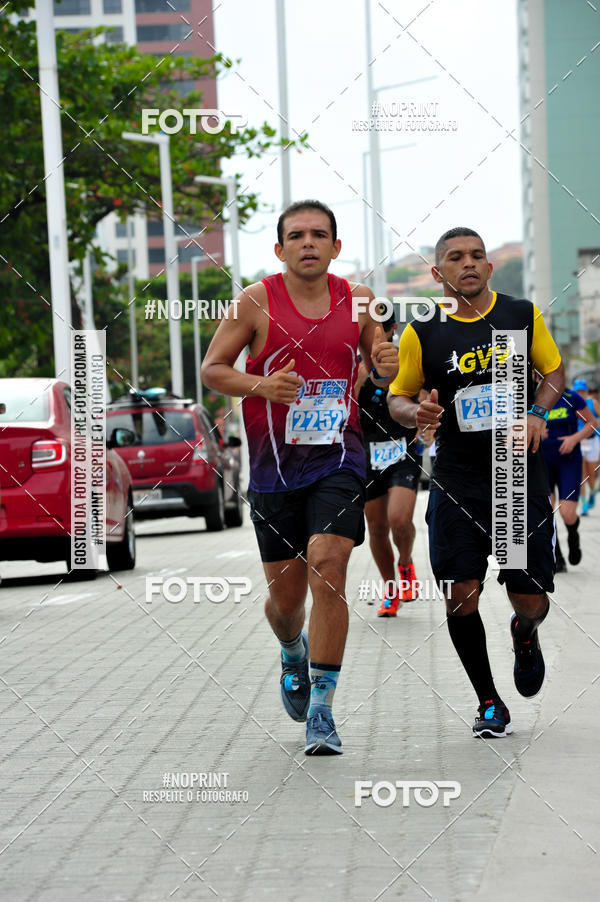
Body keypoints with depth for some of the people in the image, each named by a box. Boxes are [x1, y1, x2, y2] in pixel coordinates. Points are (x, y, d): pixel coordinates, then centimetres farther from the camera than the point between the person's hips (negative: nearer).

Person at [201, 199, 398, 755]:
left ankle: (321, 710, -11)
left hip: (337, 459, 0)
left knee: (327, 568, -19)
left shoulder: (357, 301, 4)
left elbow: (379, 371, 17)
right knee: (285, 595, 7)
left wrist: (387, 368, -8)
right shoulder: (257, 301, -4)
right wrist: (261, 386, -18)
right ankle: (293, 655, 44)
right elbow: (212, 370, 0)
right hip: (274, 465, 0)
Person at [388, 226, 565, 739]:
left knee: (529, 599, 0)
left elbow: (555, 371, 14)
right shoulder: (422, 333, -1)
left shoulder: (523, 315, 2)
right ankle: (489, 703, 12)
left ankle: (525, 635, 39)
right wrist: (416, 413, -16)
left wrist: (537, 413, -6)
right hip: (457, 480, 0)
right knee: (460, 596, -8)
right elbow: (397, 396, 7)